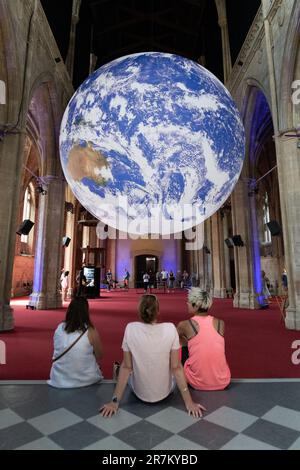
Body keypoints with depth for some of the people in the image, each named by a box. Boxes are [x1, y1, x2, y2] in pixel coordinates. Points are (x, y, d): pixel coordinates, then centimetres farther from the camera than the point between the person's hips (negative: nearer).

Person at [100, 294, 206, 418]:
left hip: (140, 393, 0)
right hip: (165, 393, 0)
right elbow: (176, 368, -15)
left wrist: (115, 401, -3)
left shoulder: (130, 328, -19)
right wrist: (189, 402, -6)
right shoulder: (170, 329, -20)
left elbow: (126, 367, -13)